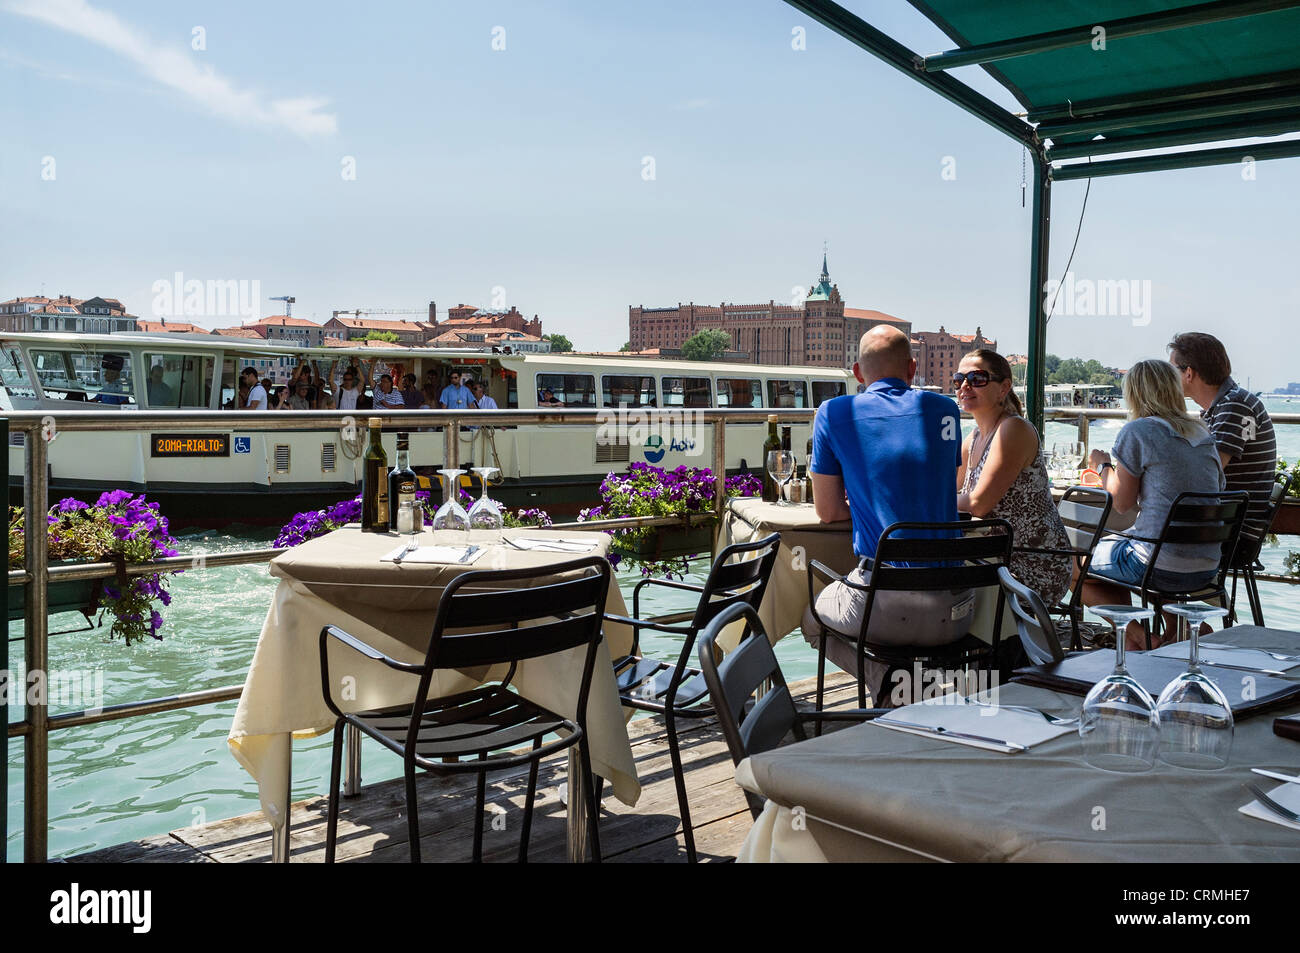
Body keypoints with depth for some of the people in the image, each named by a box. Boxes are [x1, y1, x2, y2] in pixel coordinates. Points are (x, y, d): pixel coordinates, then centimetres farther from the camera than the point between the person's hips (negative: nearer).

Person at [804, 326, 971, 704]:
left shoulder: (834, 413, 0)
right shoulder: (944, 410, 8)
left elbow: (828, 511, 6)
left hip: (882, 608, -4)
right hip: (950, 616, 4)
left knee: (811, 615, 27)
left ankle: (886, 680, 2)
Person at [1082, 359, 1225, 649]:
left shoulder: (1137, 431, -8)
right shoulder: (1204, 434, 12)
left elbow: (1122, 503, -4)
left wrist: (1102, 465, 14)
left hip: (1161, 565, -7)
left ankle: (1140, 637, -3)